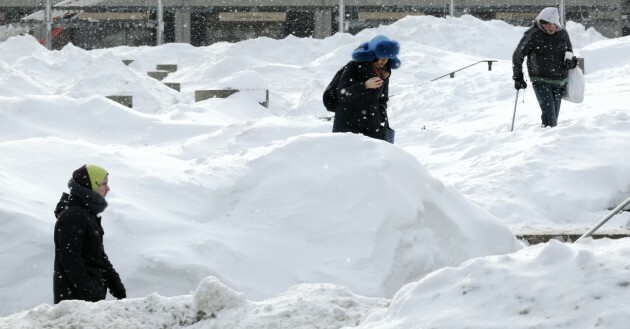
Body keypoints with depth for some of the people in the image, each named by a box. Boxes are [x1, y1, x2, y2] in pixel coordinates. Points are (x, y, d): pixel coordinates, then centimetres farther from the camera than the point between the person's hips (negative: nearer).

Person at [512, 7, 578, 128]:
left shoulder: (563, 34, 1)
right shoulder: (533, 35, -12)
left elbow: (569, 49, 22)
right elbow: (517, 56, -3)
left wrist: (570, 59, -1)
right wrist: (518, 77, -3)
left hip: (560, 81, 5)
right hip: (541, 81, -5)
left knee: (555, 114, 10)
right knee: (549, 113, -18)